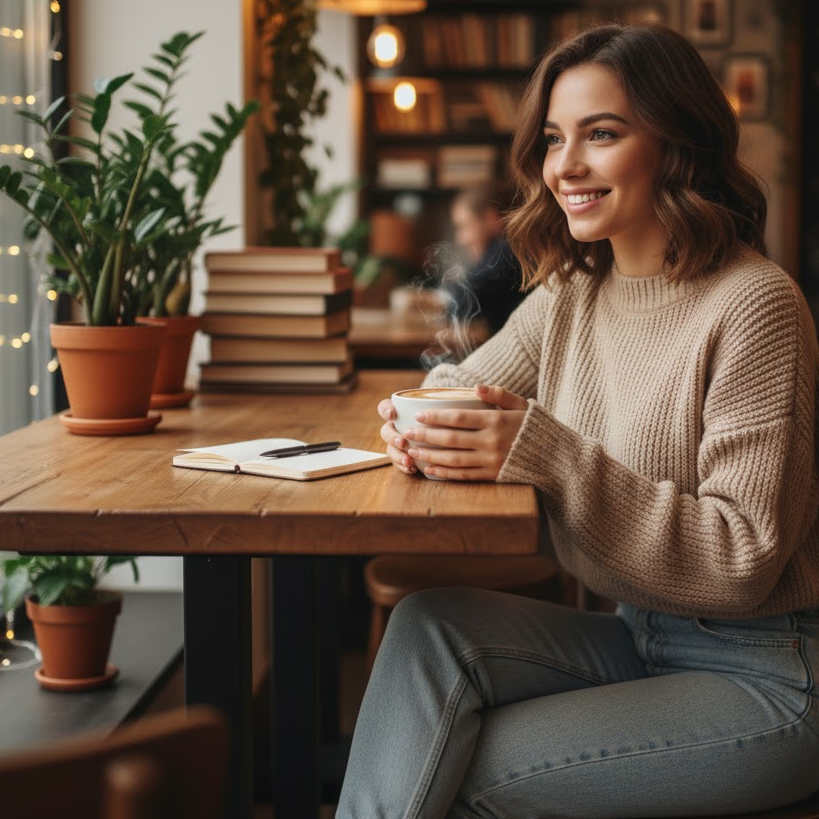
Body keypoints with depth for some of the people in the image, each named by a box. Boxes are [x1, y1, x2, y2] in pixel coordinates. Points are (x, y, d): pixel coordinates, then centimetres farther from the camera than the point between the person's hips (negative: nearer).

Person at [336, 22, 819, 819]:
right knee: (429, 622, -17)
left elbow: (743, 560, -20)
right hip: (636, 637, 7)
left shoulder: (753, 305, -18)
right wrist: (421, 425, -13)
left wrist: (548, 456, -29)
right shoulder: (571, 295, 5)